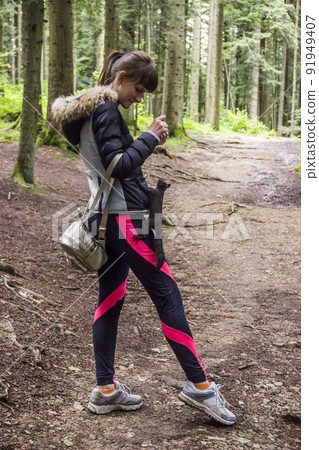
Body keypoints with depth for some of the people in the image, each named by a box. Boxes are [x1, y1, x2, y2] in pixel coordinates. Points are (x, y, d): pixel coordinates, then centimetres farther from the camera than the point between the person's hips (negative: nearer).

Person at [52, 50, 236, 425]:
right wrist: (150, 137, -10)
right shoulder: (105, 109, -11)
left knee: (110, 299, 11)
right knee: (167, 295, -6)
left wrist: (148, 143, 12)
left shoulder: (89, 109, 20)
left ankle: (105, 389, 17)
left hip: (105, 220, 10)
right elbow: (118, 165, -18)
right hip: (124, 216, -10)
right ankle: (199, 385, 1)